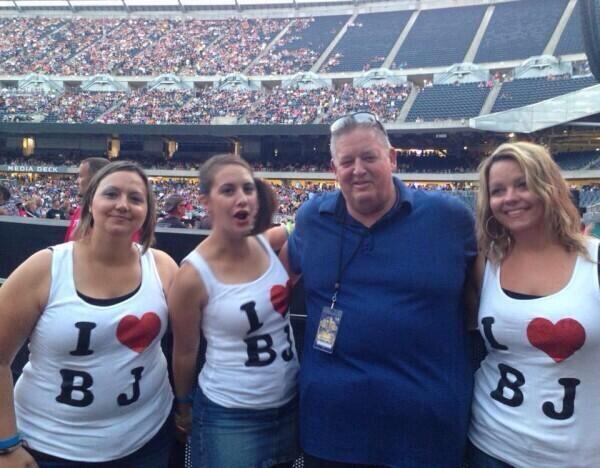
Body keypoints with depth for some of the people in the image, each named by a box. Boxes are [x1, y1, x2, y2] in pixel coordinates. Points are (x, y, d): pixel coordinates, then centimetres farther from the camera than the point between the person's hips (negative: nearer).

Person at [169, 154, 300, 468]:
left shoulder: (270, 244, -7)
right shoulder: (194, 276, -20)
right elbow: (185, 353, -6)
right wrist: (184, 407, 6)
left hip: (291, 403, 5)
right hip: (230, 418, -5)